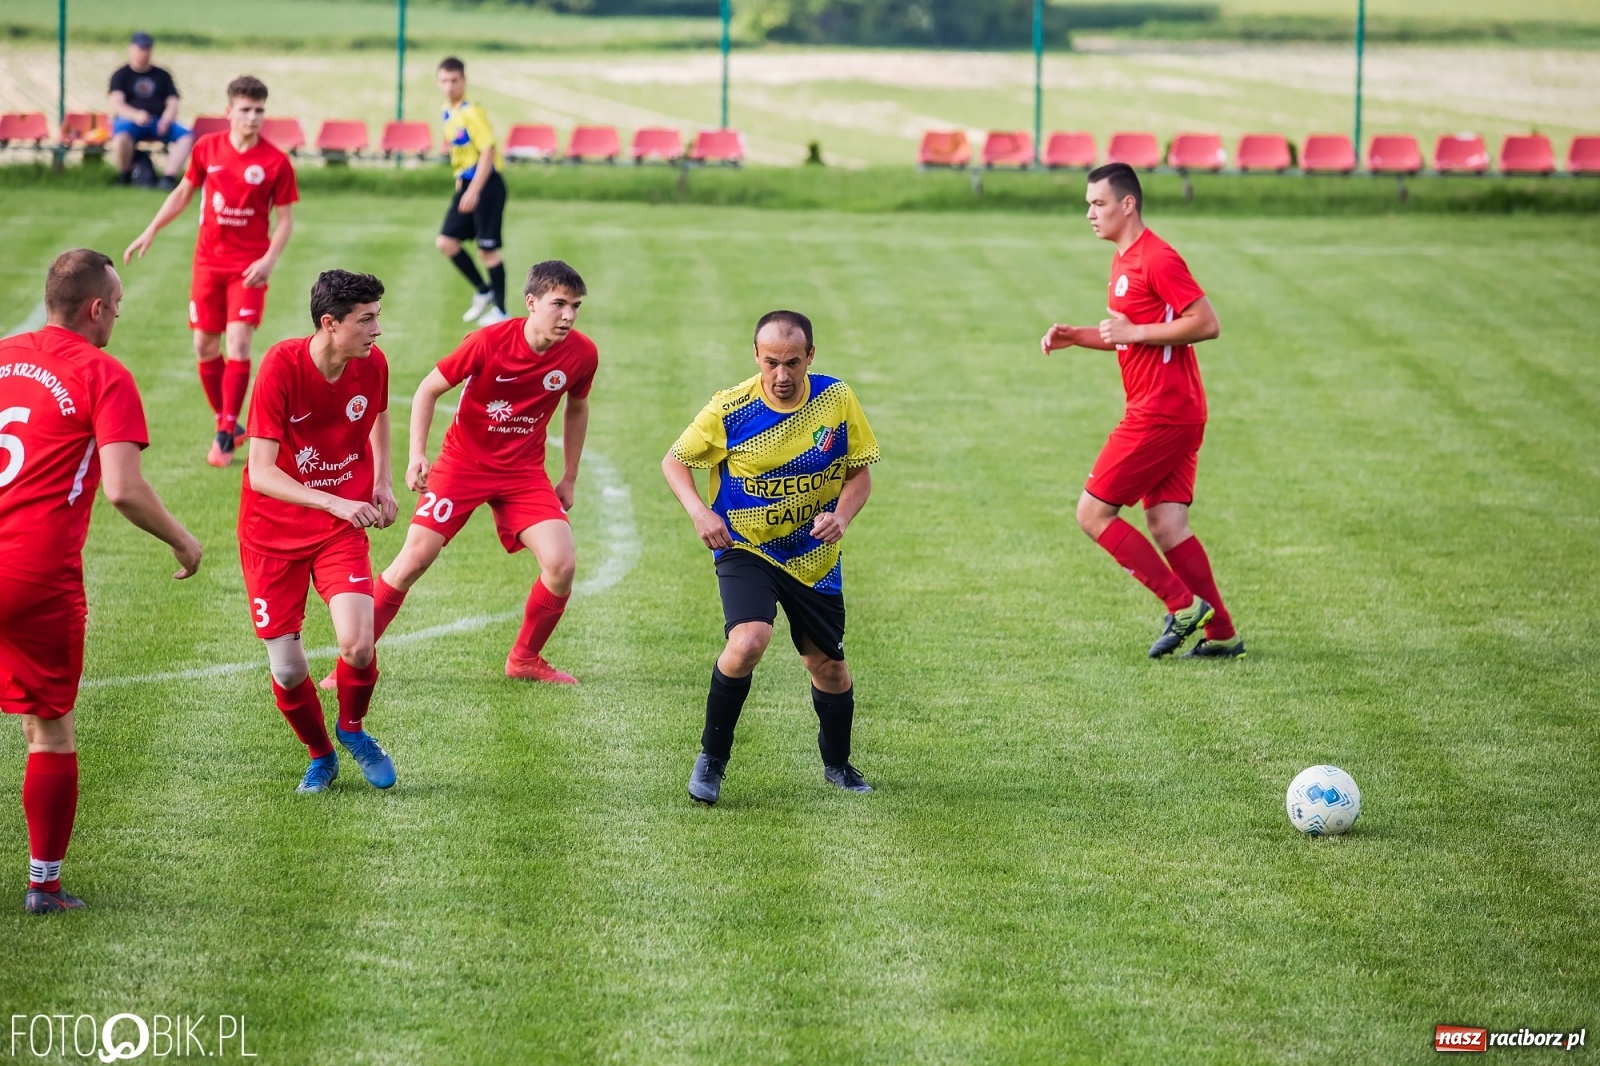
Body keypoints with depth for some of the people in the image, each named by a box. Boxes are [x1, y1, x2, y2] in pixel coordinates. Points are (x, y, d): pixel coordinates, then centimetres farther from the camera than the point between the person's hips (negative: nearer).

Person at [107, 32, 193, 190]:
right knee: (121, 137, -39)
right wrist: (136, 115, -26)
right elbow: (116, 104, -5)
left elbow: (172, 104, 11)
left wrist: (166, 120, -13)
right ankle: (124, 176, -14)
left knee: (186, 136, -25)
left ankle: (169, 178, -32)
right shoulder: (121, 75, 11)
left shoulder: (162, 75, 20)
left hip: (160, 122, 3)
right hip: (129, 120, -3)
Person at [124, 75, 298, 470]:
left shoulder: (276, 163, -9)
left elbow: (285, 218, -3)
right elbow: (183, 193, 15)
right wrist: (150, 232, 13)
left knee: (238, 342, -13)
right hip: (208, 260, 4)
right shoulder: (207, 149, 0)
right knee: (205, 346, 5)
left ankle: (225, 436, -7)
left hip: (248, 266, -4)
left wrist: (269, 260, -16)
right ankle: (226, 423, 22)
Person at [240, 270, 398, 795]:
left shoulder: (372, 364, -9)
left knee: (358, 645, -19)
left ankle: (352, 728, 13)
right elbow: (261, 473, -25)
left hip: (342, 526, 2)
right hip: (272, 530, -2)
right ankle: (320, 756, 27)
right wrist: (335, 502, -36)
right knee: (287, 671, -3)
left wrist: (381, 482, 5)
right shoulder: (281, 367, -22)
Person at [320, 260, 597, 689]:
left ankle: (525, 658, 10)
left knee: (561, 563, -14)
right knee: (415, 558, -11)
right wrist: (417, 453, -20)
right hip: (463, 460, -3)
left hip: (523, 470, 3)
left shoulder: (581, 354, -10)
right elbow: (429, 389, -9)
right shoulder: (490, 341, -20)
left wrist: (569, 478, 15)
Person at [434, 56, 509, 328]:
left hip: (486, 185, -8)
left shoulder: (472, 113, -18)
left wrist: (474, 191, -24)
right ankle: (483, 291, 20)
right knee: (445, 242, 4)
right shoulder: (447, 112, 8)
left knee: (488, 249, -3)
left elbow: (489, 151, -22)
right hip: (465, 184, 8)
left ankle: (501, 311, 9)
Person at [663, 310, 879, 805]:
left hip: (814, 557, 3)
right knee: (748, 641, -28)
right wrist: (699, 512, -19)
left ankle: (838, 764, 39)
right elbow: (675, 460, -2)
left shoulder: (838, 401, -10)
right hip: (745, 548, -3)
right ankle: (711, 759, -9)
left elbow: (860, 472, 1)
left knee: (828, 667, 12)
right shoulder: (730, 410, -16)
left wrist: (841, 516, -19)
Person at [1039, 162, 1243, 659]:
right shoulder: (1124, 260, 17)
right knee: (1167, 525, 7)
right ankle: (1221, 635, 7)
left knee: (1093, 513, -7)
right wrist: (1074, 336, 13)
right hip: (1172, 412, 10)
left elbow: (1207, 323, -19)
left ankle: (1184, 605, -6)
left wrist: (1134, 332, -18)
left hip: (1161, 413, -10)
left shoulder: (1157, 259, -14)